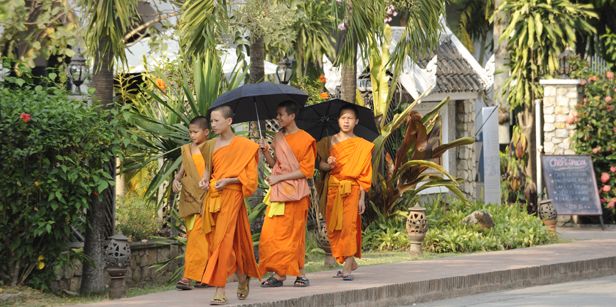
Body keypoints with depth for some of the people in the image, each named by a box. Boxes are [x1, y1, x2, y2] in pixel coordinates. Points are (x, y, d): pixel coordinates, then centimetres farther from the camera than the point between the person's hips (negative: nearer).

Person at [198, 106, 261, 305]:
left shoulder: (243, 146, -5)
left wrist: (228, 180, -16)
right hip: (212, 196, 6)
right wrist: (205, 180, 4)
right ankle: (242, 278, 29)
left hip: (231, 195, -6)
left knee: (223, 241, -12)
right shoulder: (213, 144, 11)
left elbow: (249, 176, -4)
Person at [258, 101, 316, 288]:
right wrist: (265, 152, -2)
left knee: (293, 234, -4)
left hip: (294, 192, -6)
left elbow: (306, 170, -8)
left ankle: (300, 274, 4)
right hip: (277, 192, 6)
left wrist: (280, 178, -12)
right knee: (271, 233, -2)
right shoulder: (278, 138, 14)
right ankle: (278, 274, 1)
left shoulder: (305, 140, -6)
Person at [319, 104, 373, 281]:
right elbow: (320, 165, 8)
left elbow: (364, 174, 2)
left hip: (351, 189, -3)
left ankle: (347, 268, -14)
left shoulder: (362, 145, 4)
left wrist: (362, 198, -4)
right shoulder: (331, 141, 10)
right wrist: (328, 164, -16)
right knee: (333, 228, 3)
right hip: (333, 188, 3)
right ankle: (351, 262, 20)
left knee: (348, 225, -12)